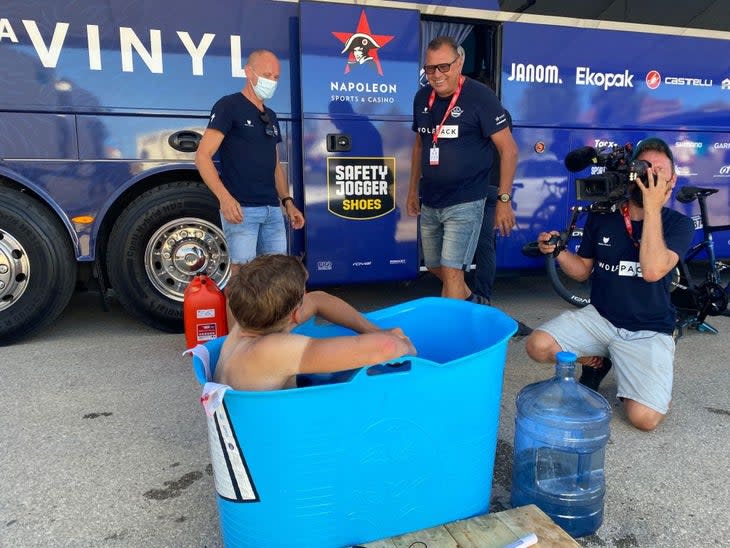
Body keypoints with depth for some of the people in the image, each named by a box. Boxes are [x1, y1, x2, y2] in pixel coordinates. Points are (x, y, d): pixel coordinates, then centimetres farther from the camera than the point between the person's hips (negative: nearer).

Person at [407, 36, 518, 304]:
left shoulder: (480, 96, -12)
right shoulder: (422, 97, 5)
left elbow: (509, 149, -11)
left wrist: (504, 200, -14)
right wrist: (413, 190, 18)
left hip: (464, 203, -7)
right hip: (429, 203, 7)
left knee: (452, 272, -9)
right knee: (434, 267, 18)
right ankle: (472, 302, 43)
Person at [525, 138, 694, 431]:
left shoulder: (678, 224, -7)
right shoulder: (602, 216, 0)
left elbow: (653, 270, -27)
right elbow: (582, 270, 8)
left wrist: (652, 208, -27)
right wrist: (558, 251, -13)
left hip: (648, 331, -2)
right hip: (599, 317, 3)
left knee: (644, 418, -20)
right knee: (538, 346, -22)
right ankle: (596, 360, 11)